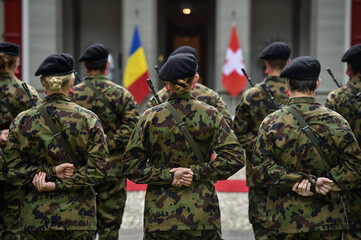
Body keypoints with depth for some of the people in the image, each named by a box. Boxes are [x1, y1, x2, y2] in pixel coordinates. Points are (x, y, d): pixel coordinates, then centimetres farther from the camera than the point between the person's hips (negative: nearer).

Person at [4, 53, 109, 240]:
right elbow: (97, 169, -8)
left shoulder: (22, 121, -1)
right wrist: (56, 184, -10)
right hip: (78, 217, -1)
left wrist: (50, 172, -7)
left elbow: (12, 171, -1)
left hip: (35, 218, 1)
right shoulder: (88, 119, -4)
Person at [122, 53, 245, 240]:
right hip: (202, 213, 0)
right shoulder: (211, 115, -2)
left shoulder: (151, 117, -3)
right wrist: (197, 172, -10)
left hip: (160, 216, 0)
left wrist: (167, 176, -7)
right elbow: (234, 156, -8)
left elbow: (130, 165, -5)